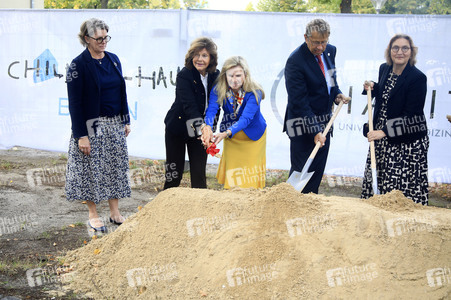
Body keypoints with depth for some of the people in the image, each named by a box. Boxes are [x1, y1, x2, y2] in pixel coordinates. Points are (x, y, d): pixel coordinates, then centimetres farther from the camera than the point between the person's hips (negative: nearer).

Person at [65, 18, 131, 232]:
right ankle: (93, 215, 18)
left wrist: (126, 121, 12)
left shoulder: (113, 59, 6)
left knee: (116, 167, 10)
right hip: (92, 126, -6)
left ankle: (115, 212, 23)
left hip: (115, 124, 6)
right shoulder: (78, 65, -12)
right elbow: (75, 103, -13)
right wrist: (81, 135, -16)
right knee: (92, 169, 3)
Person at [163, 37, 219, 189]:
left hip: (200, 128, 4)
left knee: (199, 171, 1)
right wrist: (200, 130, -40)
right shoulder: (184, 75, -18)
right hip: (178, 128, -3)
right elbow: (189, 106, -28)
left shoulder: (215, 76, -3)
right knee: (174, 171, 4)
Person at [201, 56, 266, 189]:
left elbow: (246, 118, -38)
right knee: (232, 172, 8)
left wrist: (226, 133, -54)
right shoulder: (218, 89, -19)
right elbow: (211, 110, -33)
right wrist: (207, 128, -55)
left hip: (253, 134, -2)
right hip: (231, 136, 3)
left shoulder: (254, 92, -28)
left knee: (250, 177, 2)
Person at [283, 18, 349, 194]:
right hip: (303, 125, -7)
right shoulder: (295, 61, -20)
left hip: (324, 122, 7)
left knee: (318, 171, 13)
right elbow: (299, 102, -21)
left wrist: (337, 94, 1)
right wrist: (315, 130, -25)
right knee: (301, 171, -2)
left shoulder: (330, 51, 3)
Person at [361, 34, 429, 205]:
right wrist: (372, 88, 4)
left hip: (407, 141, -7)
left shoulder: (417, 78, -16)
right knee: (376, 179, 12)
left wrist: (385, 132, -25)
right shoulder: (384, 69, 6)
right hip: (381, 137, 7)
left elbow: (410, 116, -19)